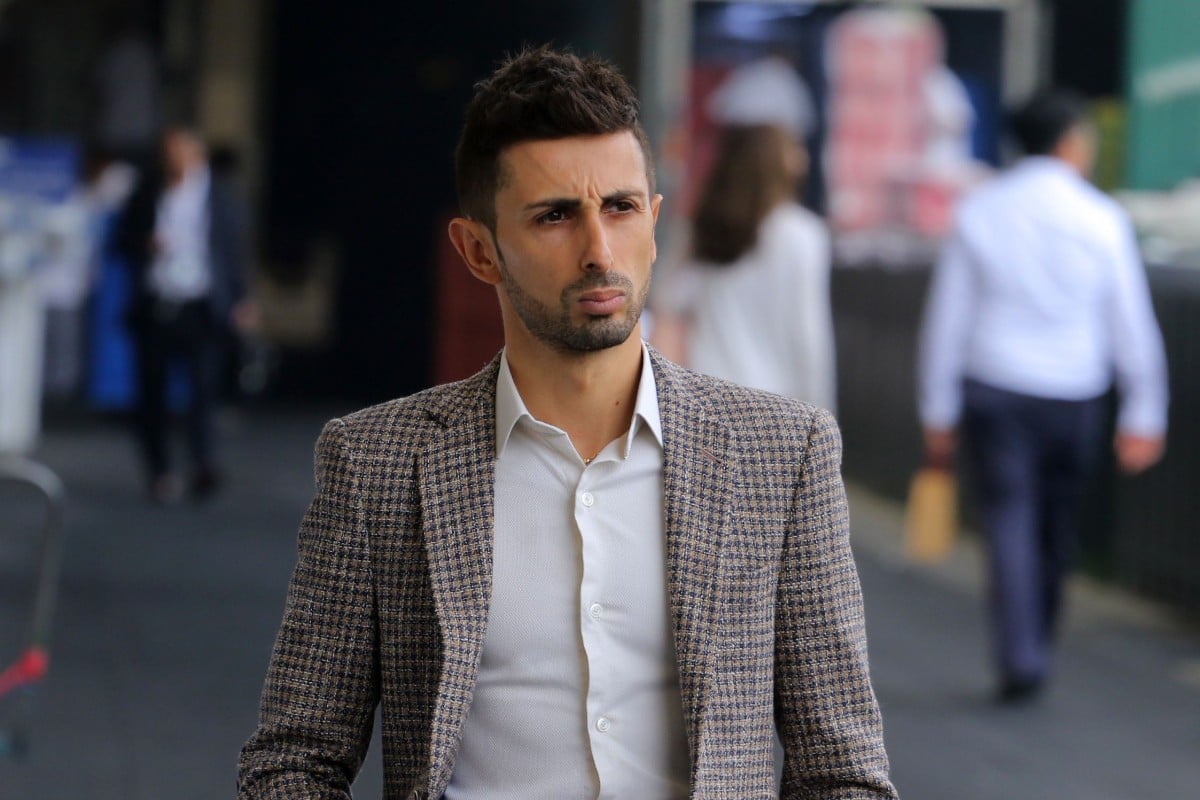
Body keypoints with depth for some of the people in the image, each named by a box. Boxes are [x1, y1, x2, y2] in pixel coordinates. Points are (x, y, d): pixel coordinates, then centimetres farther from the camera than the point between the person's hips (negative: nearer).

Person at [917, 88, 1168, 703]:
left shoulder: (978, 212, -1)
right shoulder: (1102, 220, -4)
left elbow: (947, 315, 0)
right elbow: (1132, 323, -2)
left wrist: (938, 413, 6)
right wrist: (1144, 416, 4)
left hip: (994, 391, 0)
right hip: (1074, 394, 0)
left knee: (1009, 520, -1)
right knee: (1056, 529, 13)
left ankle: (1020, 658, -12)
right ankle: (1035, 646, 22)